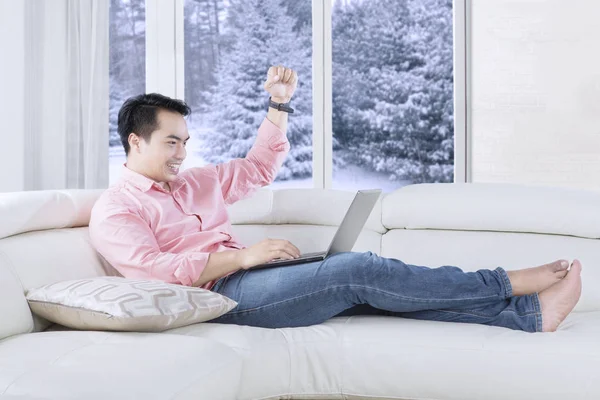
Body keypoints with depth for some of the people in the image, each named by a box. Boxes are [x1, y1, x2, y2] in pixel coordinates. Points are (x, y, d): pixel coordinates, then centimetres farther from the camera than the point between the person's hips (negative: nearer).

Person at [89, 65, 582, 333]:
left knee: (365, 284, -13)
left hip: (249, 277, 7)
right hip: (222, 294, -7)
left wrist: (279, 104, 15)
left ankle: (529, 314, -16)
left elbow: (258, 167, 28)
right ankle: (506, 284, -13)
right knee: (357, 268, -21)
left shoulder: (198, 181, 22)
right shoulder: (113, 209, 0)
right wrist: (242, 256, -17)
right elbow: (154, 270, -14)